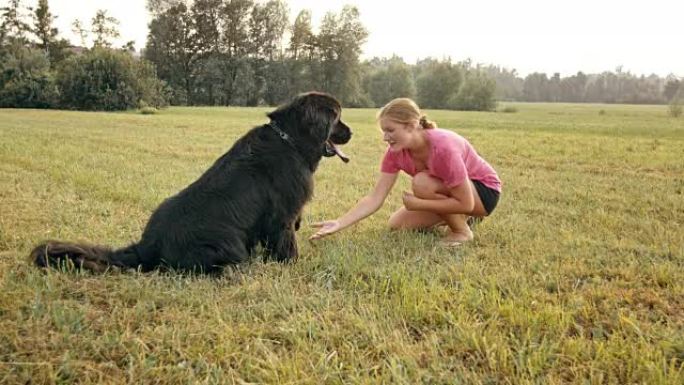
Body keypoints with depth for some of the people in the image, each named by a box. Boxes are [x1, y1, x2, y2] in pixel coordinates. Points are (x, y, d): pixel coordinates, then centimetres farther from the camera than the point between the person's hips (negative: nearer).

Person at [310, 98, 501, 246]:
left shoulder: (442, 147, -35)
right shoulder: (396, 151, -15)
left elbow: (465, 203, -32)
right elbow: (375, 198, -17)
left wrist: (417, 204, -31)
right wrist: (339, 223, -28)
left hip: (484, 190, -7)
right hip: (451, 191, 7)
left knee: (421, 182, -31)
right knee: (397, 225, -1)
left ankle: (462, 231, -11)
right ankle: (454, 218, 13)